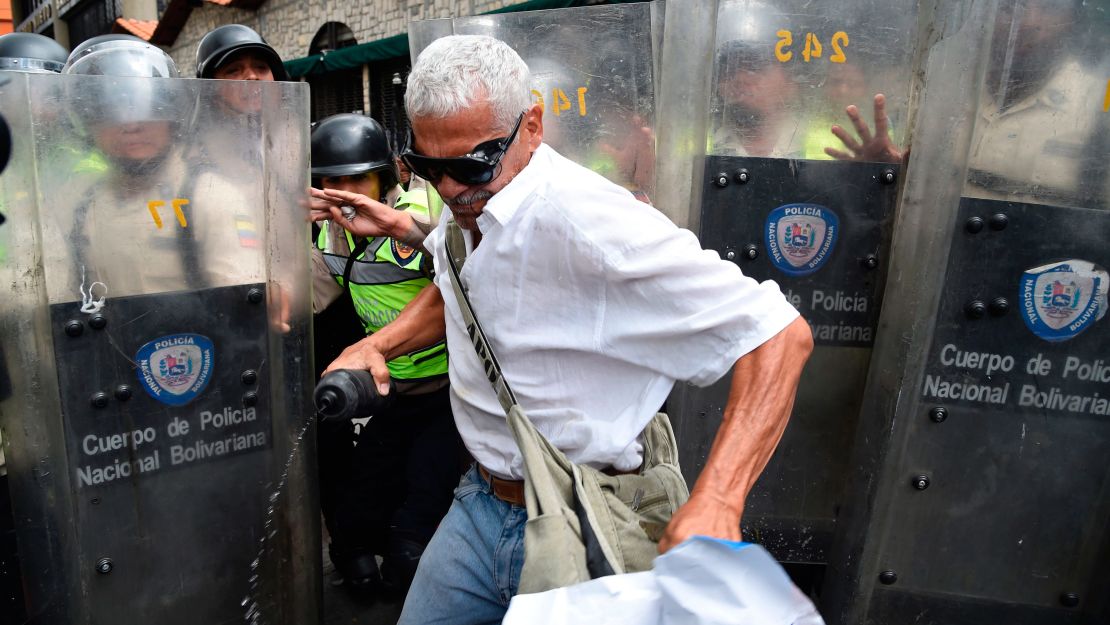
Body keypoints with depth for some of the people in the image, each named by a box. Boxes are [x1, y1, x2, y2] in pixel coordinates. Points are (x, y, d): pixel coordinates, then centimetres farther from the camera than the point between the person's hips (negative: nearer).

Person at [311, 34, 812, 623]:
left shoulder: (585, 220, -28)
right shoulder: (467, 201, -1)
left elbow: (781, 333, -28)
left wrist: (715, 501, -38)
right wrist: (378, 345, 4)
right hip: (480, 504, 8)